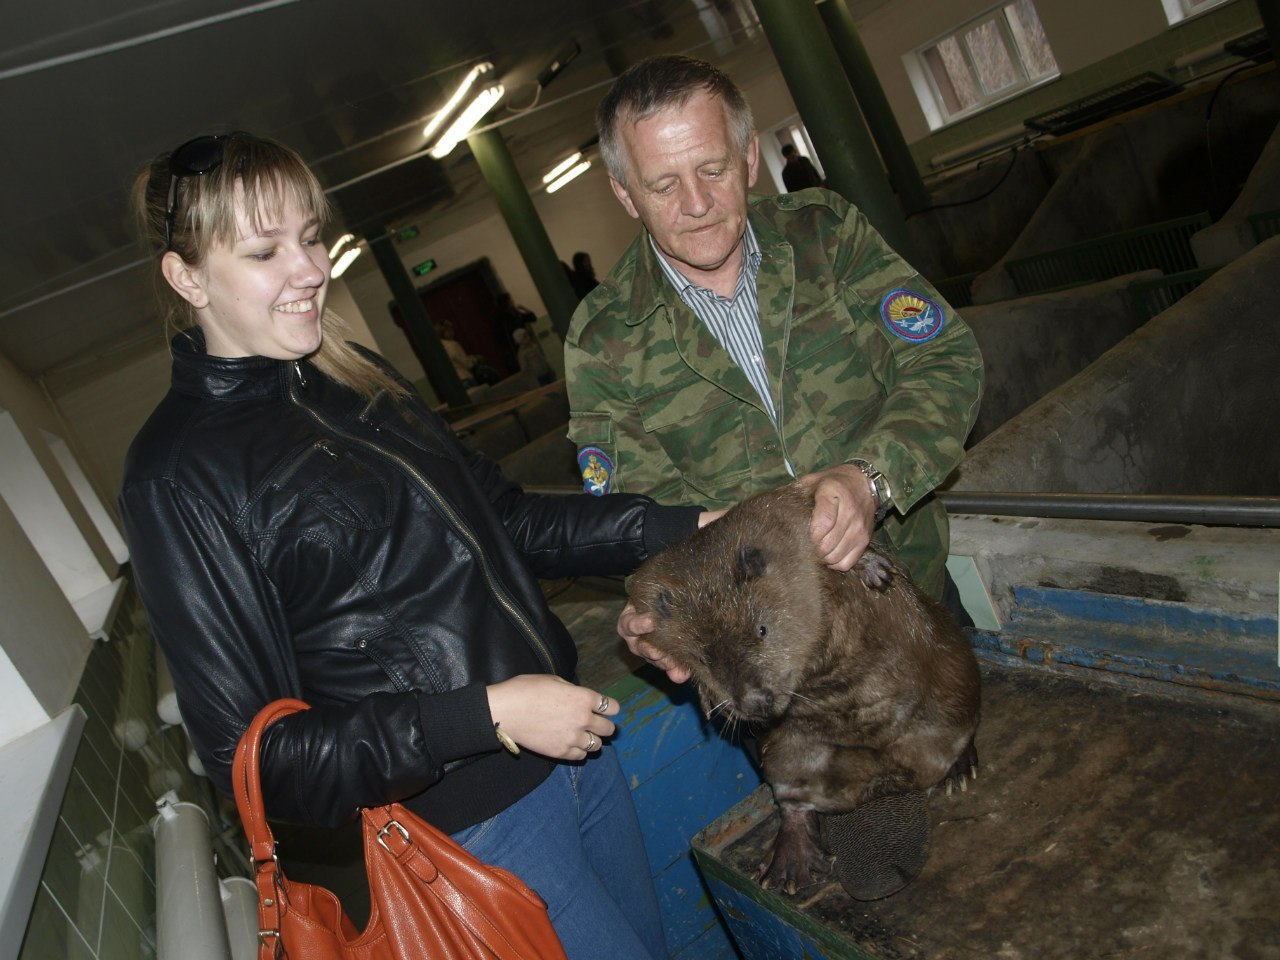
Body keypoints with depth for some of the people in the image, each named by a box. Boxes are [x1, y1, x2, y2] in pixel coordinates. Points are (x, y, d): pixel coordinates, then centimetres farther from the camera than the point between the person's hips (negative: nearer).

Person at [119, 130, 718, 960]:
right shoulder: (178, 476, -16)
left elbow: (506, 520, 11)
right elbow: (253, 753, -17)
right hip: (467, 816, -7)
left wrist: (685, 527, 3)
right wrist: (487, 716, -23)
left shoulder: (355, 378, 5)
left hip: (567, 736, 7)